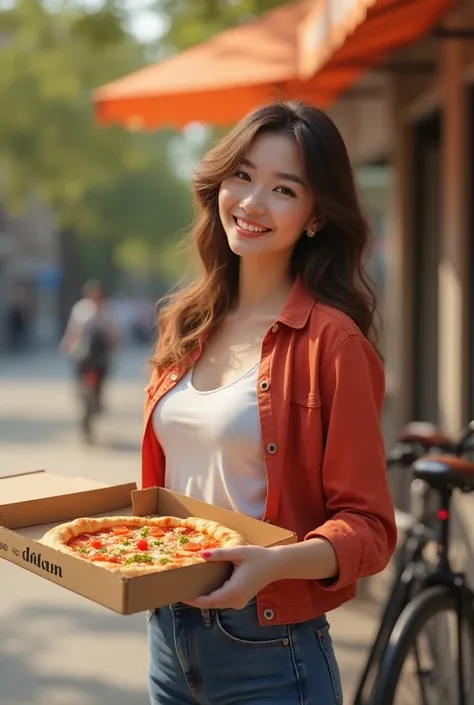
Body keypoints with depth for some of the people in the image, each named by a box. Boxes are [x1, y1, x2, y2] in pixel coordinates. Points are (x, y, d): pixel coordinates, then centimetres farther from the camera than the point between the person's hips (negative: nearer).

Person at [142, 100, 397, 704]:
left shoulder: (330, 339, -15)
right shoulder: (188, 325, 3)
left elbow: (367, 526, -14)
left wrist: (275, 563, -29)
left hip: (267, 655, -5)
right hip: (166, 634, 6)